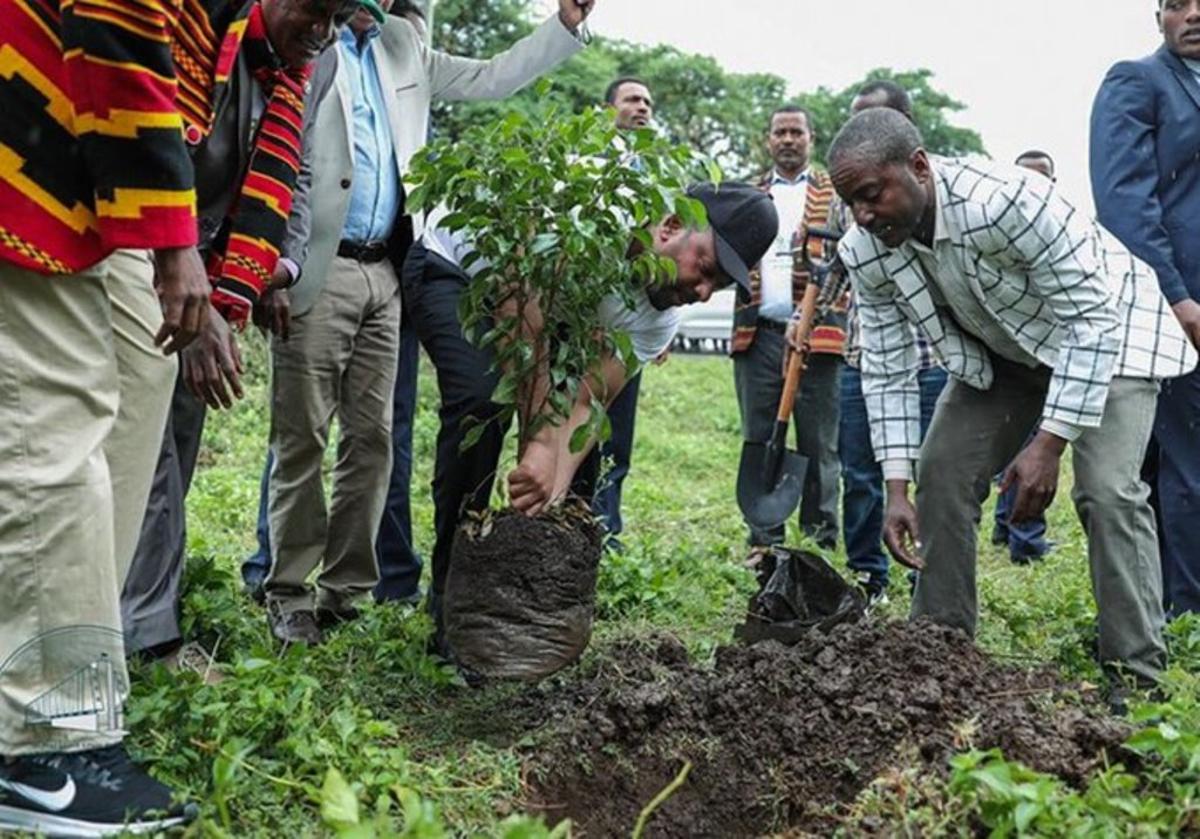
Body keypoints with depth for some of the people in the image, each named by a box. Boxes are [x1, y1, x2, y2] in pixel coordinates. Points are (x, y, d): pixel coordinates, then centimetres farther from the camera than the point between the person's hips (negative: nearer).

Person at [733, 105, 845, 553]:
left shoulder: (834, 193, 11)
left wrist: (824, 265, -20)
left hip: (816, 332, -3)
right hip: (758, 334, 3)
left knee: (818, 444, 0)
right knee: (759, 441, 6)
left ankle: (821, 542, 8)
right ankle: (764, 542, 14)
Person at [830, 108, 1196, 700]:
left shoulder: (1008, 201, -39)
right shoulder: (864, 252, -20)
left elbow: (1092, 319, -32)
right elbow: (888, 371, -12)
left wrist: (1049, 445, -35)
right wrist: (897, 491, -19)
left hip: (1106, 328, -5)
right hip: (999, 349, 6)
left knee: (1106, 490, -20)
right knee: (941, 472, -6)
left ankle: (1134, 678, -10)